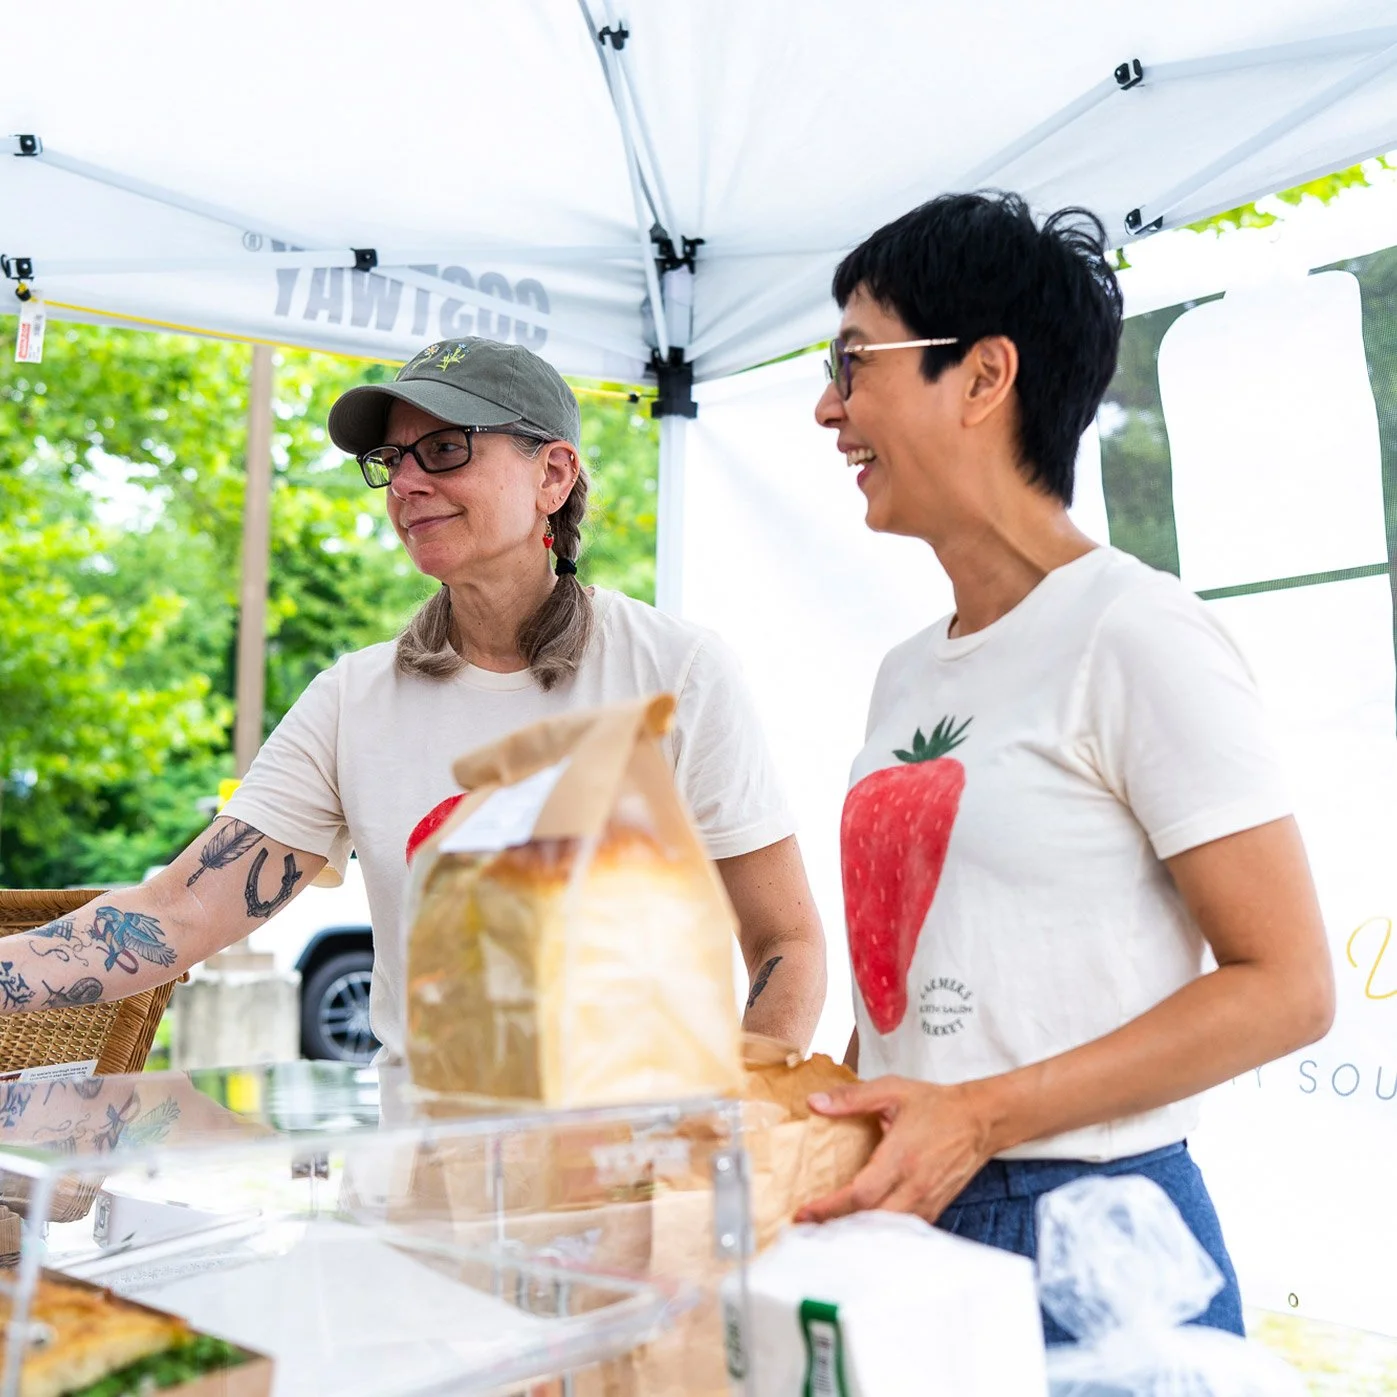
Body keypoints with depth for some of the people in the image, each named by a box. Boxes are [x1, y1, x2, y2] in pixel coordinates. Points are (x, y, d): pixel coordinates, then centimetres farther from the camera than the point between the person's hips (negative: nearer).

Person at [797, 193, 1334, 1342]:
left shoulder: (1136, 634, -12)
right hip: (902, 1219, 7)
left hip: (1090, 1238, -7)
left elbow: (1287, 986, -15)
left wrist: (983, 1116, -20)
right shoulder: (907, 674, 11)